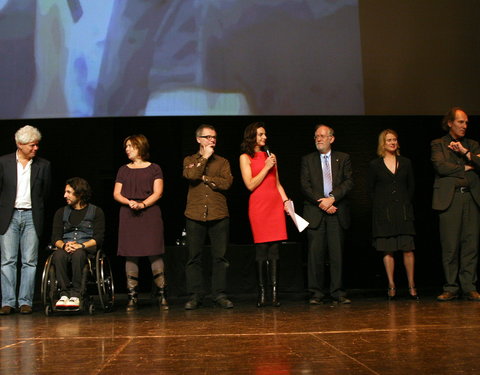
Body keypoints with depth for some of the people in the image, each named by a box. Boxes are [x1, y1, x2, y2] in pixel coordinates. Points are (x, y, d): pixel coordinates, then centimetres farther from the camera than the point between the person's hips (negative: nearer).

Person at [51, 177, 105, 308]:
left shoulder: (96, 212, 10)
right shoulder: (61, 212, 20)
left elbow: (98, 238, -1)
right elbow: (55, 238, 10)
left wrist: (81, 245, -17)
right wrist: (64, 245, -13)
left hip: (87, 249, -3)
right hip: (65, 248, 3)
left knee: (78, 254, -39)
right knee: (58, 255, -35)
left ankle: (76, 295, -37)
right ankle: (64, 294, -34)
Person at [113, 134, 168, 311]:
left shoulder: (154, 169, 9)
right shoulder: (123, 170, 18)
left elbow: (157, 192, 0)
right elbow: (116, 194, 11)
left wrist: (143, 204, -15)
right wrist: (129, 202, -9)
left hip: (150, 214, -3)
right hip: (128, 216, 3)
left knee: (154, 254, -8)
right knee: (130, 255, -2)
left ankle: (161, 295, -2)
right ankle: (132, 296, 2)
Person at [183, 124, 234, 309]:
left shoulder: (222, 162, 13)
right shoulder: (189, 160, 13)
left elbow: (227, 183, -5)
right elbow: (191, 175, -10)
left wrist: (205, 178, -5)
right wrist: (205, 157, -4)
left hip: (219, 215, 1)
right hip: (195, 215, 0)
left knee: (220, 257, 1)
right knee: (194, 257, 1)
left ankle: (219, 294, 9)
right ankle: (195, 295, 7)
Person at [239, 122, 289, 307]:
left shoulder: (269, 155, 18)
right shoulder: (245, 158, 4)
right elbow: (250, 185, -5)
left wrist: (286, 200, 8)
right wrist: (266, 168, -7)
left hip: (275, 204, 4)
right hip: (258, 205, -4)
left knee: (274, 250, 0)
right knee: (261, 249, -5)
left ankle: (275, 292, -1)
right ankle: (261, 292, 0)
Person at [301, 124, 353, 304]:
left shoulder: (343, 158, 12)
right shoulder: (307, 160, 11)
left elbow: (349, 182, 1)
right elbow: (305, 186, 2)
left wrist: (332, 198, -13)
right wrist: (322, 203, -9)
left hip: (337, 213, 0)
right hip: (314, 213, 0)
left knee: (337, 253, 0)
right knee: (315, 253, -2)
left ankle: (338, 292, 6)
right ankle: (316, 292, 4)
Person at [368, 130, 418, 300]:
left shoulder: (405, 163, 10)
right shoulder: (375, 165, 4)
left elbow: (411, 186, 15)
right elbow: (371, 189, 9)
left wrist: (405, 203, 7)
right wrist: (380, 204, 1)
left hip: (403, 211, 1)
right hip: (384, 213, -1)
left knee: (408, 249, -4)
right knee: (387, 250, -1)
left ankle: (411, 286, 2)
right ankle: (391, 286, 5)